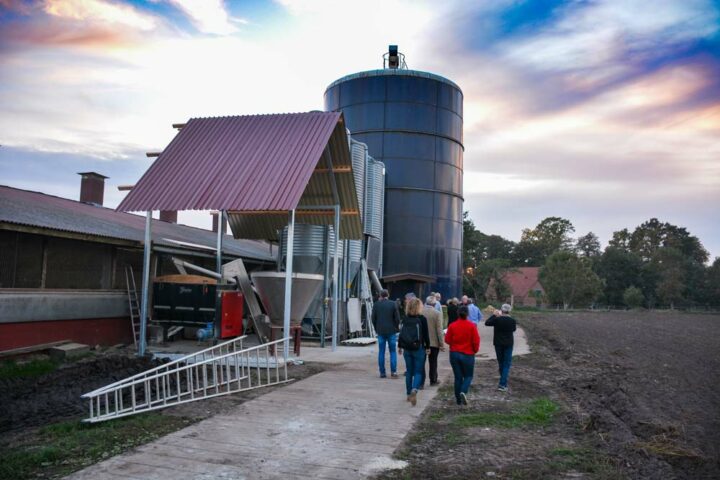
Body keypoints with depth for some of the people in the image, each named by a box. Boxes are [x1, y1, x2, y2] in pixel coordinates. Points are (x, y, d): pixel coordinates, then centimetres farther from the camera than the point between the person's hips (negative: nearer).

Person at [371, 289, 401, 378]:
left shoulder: (376, 305, -1)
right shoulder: (393, 304, -5)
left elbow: (373, 318, 1)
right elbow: (397, 318, -5)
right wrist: (397, 328, 10)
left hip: (380, 331, 1)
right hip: (391, 331, -1)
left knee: (381, 352, 6)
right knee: (393, 351, 6)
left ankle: (382, 372, 6)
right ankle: (393, 371, -1)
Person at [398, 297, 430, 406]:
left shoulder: (405, 319, 1)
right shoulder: (422, 319, -9)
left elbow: (401, 333, 6)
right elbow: (426, 334, -7)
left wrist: (400, 346, 17)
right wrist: (427, 347, 5)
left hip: (407, 348, 3)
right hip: (418, 348, -3)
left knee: (409, 372, 14)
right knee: (418, 372, 2)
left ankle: (409, 394, 19)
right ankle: (414, 390, -21)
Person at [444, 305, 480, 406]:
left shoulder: (452, 326, -6)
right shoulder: (472, 326, -10)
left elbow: (447, 340, -2)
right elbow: (476, 341, -9)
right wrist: (475, 350, 9)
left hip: (454, 354, 2)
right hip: (468, 355, -2)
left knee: (458, 377, 11)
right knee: (468, 376, 13)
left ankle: (458, 399, 14)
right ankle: (463, 392, -13)